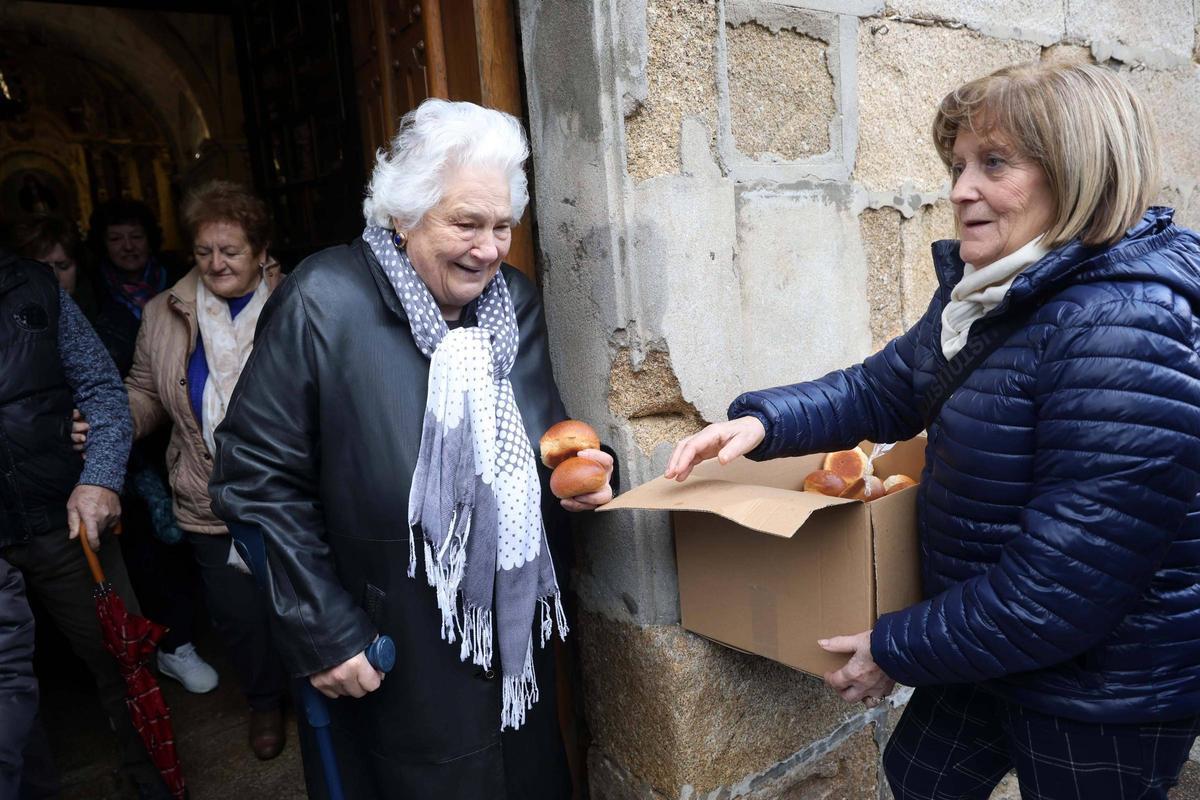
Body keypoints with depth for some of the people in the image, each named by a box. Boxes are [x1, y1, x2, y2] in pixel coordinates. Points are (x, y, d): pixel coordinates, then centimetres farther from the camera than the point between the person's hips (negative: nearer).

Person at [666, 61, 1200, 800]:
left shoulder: (1124, 343, -30)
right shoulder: (987, 296, -1)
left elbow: (1061, 587, -30)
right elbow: (880, 391, 7)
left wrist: (899, 651, -18)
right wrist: (762, 422, -11)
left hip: (1102, 701, -8)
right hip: (989, 641, 8)